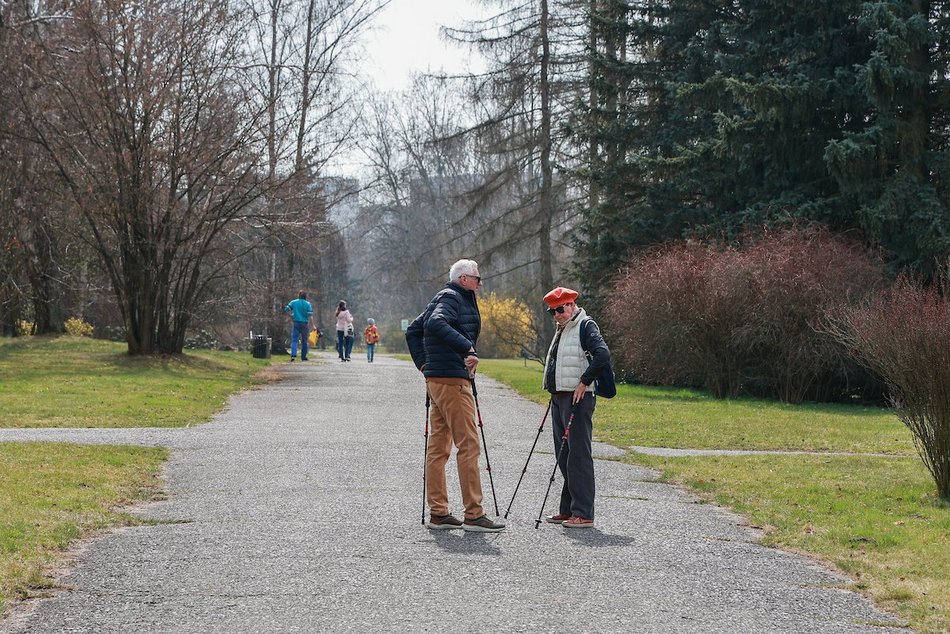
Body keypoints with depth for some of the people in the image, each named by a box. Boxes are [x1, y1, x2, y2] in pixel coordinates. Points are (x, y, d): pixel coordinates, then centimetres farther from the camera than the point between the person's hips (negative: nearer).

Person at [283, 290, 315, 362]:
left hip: (296, 323, 0)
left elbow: (286, 310, 1)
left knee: (294, 339, -1)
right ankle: (303, 357, 16)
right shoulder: (308, 304, -2)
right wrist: (312, 326, -3)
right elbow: (310, 316, -8)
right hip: (305, 324, 0)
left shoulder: (293, 302, 3)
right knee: (304, 341, 11)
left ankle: (293, 354, -22)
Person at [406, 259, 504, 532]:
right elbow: (436, 324, -29)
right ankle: (474, 515, -10)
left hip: (435, 378, 11)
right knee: (468, 445, -9)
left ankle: (438, 513, 13)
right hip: (451, 379, -11)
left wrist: (423, 363, 18)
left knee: (438, 447, 10)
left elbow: (413, 331, 27)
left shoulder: (443, 298, 21)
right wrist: (467, 348, -31)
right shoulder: (451, 298, -9)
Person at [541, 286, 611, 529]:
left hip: (577, 399, -10)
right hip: (559, 399, 10)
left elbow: (602, 355, -23)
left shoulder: (585, 325, -9)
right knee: (563, 456, 13)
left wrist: (584, 382, -19)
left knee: (578, 456, -10)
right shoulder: (562, 330, 20)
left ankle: (583, 514, -10)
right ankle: (568, 510, 21)